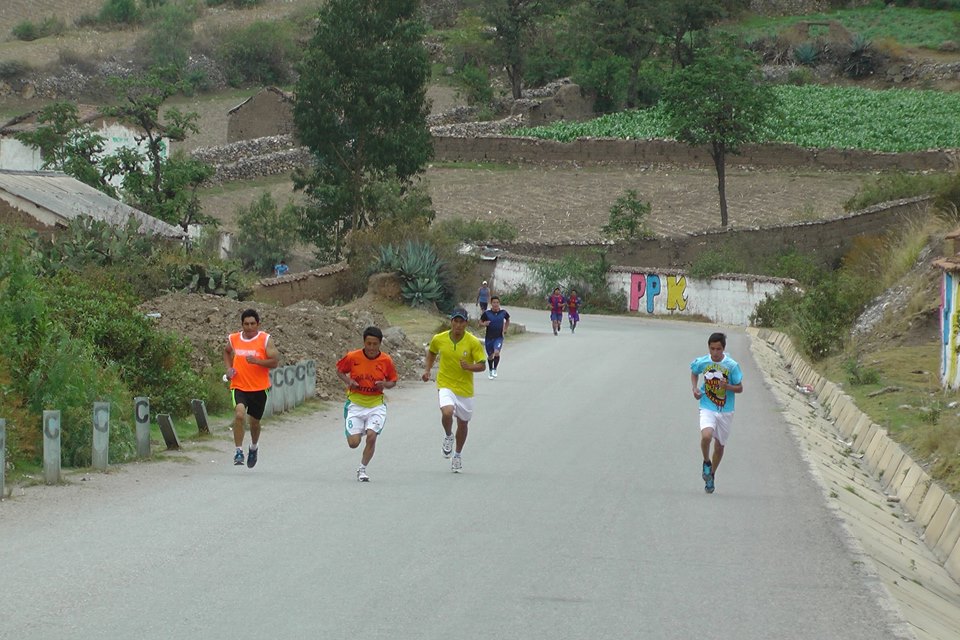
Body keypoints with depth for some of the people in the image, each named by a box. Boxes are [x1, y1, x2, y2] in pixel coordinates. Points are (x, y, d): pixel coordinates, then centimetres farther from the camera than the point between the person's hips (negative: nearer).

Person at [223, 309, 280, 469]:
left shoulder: (265, 340, -7)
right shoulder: (233, 339, 2)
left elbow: (275, 362, -11)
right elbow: (226, 352, 24)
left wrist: (256, 360, -26)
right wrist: (229, 368, 7)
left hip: (259, 388, 0)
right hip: (239, 387, 0)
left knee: (254, 422, 14)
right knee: (239, 414, -25)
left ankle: (253, 448, 45)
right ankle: (239, 451, -17)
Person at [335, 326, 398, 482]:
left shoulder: (386, 361, -7)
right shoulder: (352, 357, -10)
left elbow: (393, 381, 7)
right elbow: (339, 370, 7)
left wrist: (385, 384, -16)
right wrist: (348, 381, -12)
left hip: (376, 405, 0)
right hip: (355, 404, 0)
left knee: (371, 436, -20)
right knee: (353, 443, -5)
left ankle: (362, 469, 3)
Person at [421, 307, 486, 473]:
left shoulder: (473, 342, -12)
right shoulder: (439, 339, -6)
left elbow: (482, 365, -9)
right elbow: (431, 352, 16)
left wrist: (469, 366, -29)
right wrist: (427, 370, 5)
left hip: (465, 388, 1)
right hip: (445, 385, -1)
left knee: (463, 423, 13)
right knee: (447, 412, -28)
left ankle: (457, 455, 36)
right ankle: (448, 437, 5)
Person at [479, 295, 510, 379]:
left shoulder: (503, 312, -4)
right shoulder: (487, 313, -9)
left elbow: (508, 320, 17)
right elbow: (480, 321, 3)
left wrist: (505, 329, 8)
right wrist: (484, 324, -19)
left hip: (499, 337, -1)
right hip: (489, 337, 1)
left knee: (497, 352, -23)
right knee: (490, 356, 11)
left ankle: (495, 369, -3)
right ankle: (490, 371, 36)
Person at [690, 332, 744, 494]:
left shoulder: (732, 365, -10)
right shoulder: (702, 362, -5)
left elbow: (740, 388, -3)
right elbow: (694, 372, 19)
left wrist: (727, 386, -23)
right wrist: (695, 388, 2)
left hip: (725, 411, 1)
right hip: (707, 408, -1)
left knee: (720, 445, 12)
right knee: (706, 436, -27)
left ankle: (711, 475, 35)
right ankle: (706, 462, 3)